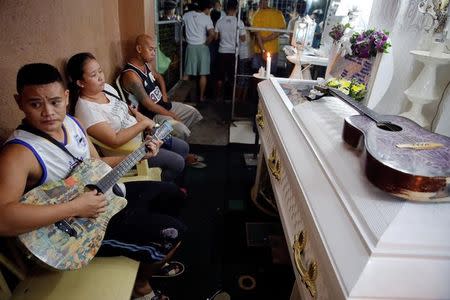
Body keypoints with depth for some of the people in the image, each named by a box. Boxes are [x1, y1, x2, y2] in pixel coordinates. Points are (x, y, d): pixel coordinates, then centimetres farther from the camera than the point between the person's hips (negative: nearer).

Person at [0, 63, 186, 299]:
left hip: (103, 194, 8)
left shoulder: (72, 122, -2)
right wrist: (75, 207, -36)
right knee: (173, 233, -12)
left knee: (170, 191, 19)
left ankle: (154, 258, 37)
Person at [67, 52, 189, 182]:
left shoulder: (106, 87, 0)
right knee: (177, 162, -11)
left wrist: (140, 117, -6)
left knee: (183, 148, 8)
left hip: (140, 134, 9)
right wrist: (144, 123, -25)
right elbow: (115, 141, -30)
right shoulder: (86, 109, -25)